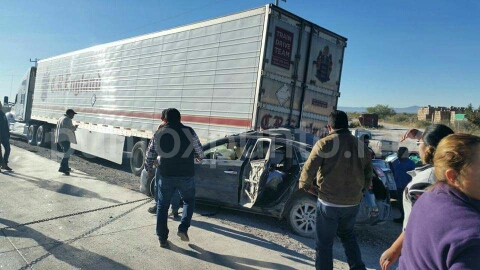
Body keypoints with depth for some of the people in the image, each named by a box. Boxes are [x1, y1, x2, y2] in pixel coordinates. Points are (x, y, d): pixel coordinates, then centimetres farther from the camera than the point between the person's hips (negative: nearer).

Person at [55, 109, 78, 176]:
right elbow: (69, 129, -19)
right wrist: (75, 127, 0)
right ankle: (62, 168, -23)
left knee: (66, 152, 21)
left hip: (60, 138, 11)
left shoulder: (61, 118, 22)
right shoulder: (67, 119, -11)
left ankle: (66, 167, 28)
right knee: (67, 153, -15)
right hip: (65, 138, -11)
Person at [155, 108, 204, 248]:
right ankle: (183, 229, 7)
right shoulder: (189, 131, -5)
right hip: (186, 175, -1)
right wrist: (196, 157, 25)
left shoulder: (158, 133, 2)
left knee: (162, 206, 15)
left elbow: (155, 153, 13)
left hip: (165, 175, 2)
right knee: (189, 201, 22)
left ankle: (162, 238, 19)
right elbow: (200, 153, 2)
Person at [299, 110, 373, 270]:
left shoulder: (324, 144, -12)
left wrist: (305, 185, 7)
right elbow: (369, 174, 11)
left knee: (324, 243, 9)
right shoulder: (361, 145, 4)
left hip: (329, 202, -5)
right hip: (353, 202, 5)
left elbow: (309, 170, -12)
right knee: (347, 234, 29)